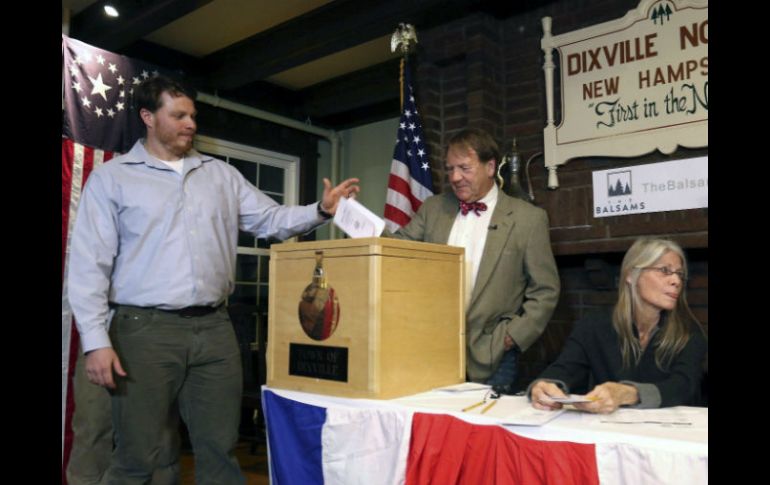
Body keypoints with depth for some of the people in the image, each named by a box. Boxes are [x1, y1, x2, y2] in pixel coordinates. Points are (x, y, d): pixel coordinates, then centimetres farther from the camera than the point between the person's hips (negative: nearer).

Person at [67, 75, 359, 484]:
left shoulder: (221, 174, 14)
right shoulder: (111, 178, 3)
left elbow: (271, 220, 13)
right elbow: (89, 265, -3)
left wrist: (321, 210, -5)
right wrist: (96, 341, -10)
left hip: (214, 327, 4)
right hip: (147, 329, -3)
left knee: (220, 450, 11)